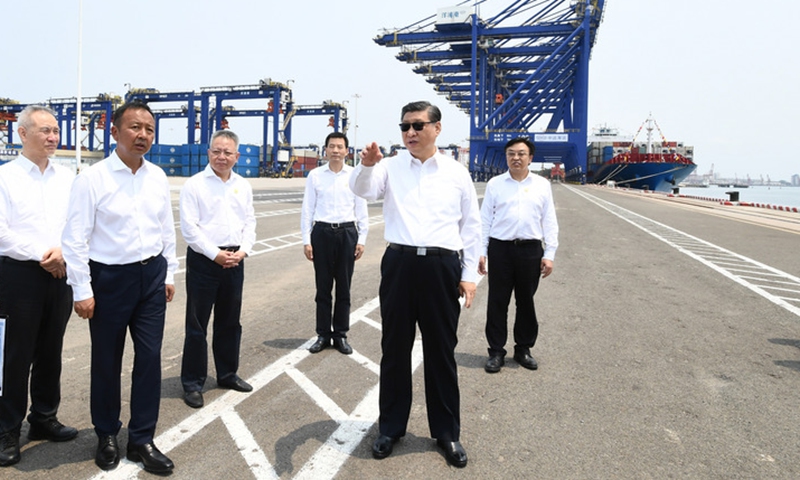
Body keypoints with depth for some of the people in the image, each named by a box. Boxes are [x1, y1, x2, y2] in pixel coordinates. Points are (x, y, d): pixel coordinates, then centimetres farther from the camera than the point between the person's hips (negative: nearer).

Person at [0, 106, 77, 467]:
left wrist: (62, 251, -11)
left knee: (51, 352, 14)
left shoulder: (67, 178, 8)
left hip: (60, 274, 4)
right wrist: (40, 255, -13)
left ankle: (44, 419, 29)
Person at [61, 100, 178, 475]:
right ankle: (106, 436, 33)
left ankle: (141, 440, 20)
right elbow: (75, 238, -11)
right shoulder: (92, 179, -11)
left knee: (150, 358, 5)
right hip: (109, 277, -3)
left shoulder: (158, 177, 3)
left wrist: (169, 275, 11)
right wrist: (82, 291, -11)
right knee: (106, 361, 12)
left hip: (152, 276, 4)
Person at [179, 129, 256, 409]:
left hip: (234, 260, 5)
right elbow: (189, 227, -11)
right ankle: (192, 383, 13)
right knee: (197, 324, 2)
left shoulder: (243, 186, 10)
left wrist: (243, 250, -5)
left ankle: (227, 374, 30)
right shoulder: (195, 185, -5)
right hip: (203, 260, -5)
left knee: (230, 322, 15)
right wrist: (215, 254, -15)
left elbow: (250, 223, 11)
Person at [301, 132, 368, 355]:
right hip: (322, 232, 0)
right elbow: (307, 209, 2)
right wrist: (306, 240, -1)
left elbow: (361, 209, 4)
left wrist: (361, 240, 1)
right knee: (323, 286, 8)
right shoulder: (315, 175, 2)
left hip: (347, 233, 0)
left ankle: (341, 335, 22)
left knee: (344, 287, 9)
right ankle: (323, 335, 21)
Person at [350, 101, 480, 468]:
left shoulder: (457, 173, 6)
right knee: (395, 348, 11)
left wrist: (469, 274, 4)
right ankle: (391, 427, 29)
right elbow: (363, 190, -13)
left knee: (441, 351, 10)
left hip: (442, 266, 0)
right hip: (399, 263, 0)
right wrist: (366, 165, -35)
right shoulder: (390, 167, 5)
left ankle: (447, 432, 27)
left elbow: (471, 226, 8)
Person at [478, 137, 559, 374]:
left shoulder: (542, 185, 8)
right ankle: (496, 351, 14)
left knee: (526, 302, 11)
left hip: (531, 250, 1)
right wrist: (481, 252, -1)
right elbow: (485, 220, 5)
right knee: (497, 302, 3)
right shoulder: (495, 184, 5)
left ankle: (523, 349, 26)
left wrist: (549, 254, 0)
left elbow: (549, 222, 7)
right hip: (500, 249, -1)